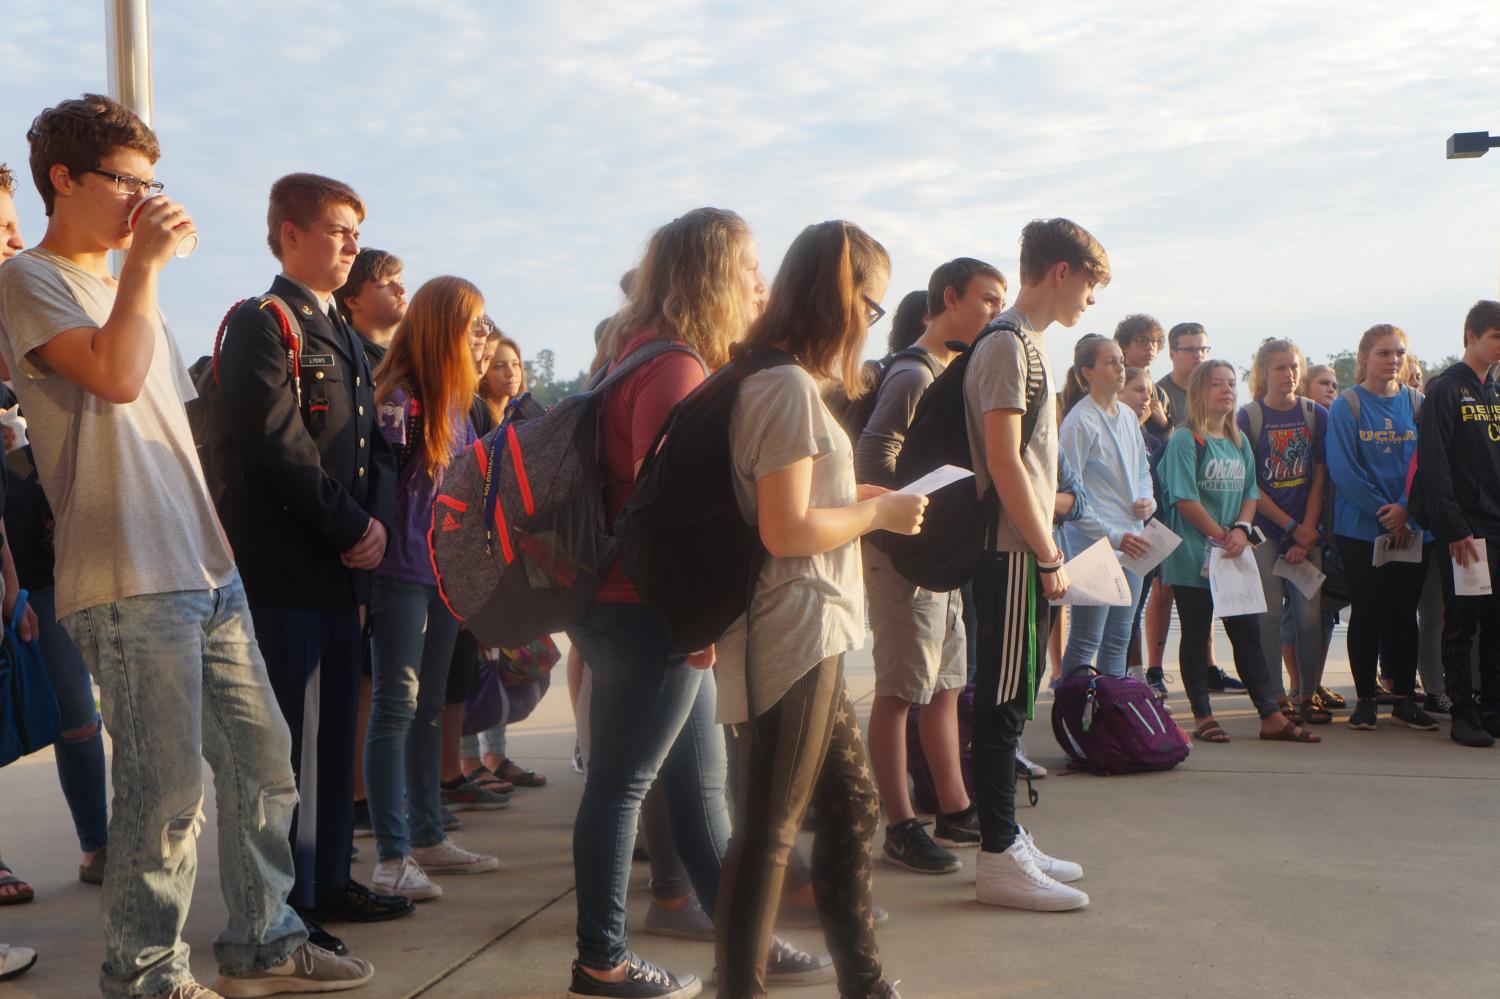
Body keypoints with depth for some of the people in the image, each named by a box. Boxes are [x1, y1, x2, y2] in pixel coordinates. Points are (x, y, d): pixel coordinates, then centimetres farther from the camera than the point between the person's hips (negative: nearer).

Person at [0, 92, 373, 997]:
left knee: (263, 757, 11)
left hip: (208, 570, 9)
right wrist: (147, 260, -12)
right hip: (130, 583, -8)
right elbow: (115, 376, -22)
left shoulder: (129, 287, 23)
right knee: (168, 788, -6)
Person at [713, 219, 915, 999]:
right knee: (770, 831, 0)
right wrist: (878, 512, -10)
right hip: (793, 638, -10)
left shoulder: (779, 381, 13)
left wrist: (862, 500, 11)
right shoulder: (790, 387, -17)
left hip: (811, 639, 10)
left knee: (850, 807, 18)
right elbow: (787, 529, -23)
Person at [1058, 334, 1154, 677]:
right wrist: (1113, 536, -16)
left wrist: (1147, 500, 2)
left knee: (1118, 640, 14)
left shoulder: (1129, 416, 11)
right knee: (1085, 642, -5)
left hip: (1131, 541, 8)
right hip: (1094, 545, -8)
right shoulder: (1080, 421, -12)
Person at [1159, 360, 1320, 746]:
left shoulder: (1240, 441, 13)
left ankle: (1271, 716, 7)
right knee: (1196, 637, 3)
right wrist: (1223, 537, -13)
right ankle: (1202, 717, 11)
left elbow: (1250, 494, 12)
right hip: (1192, 556, -6)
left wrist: (1241, 530, -8)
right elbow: (1185, 499, -14)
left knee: (1248, 634, 5)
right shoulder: (1185, 440, -7)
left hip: (1235, 556, 6)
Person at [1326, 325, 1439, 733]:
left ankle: (1405, 699, 15)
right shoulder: (1346, 405, -2)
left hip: (1411, 528, 3)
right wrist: (1383, 513, -14)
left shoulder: (1417, 404, 7)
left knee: (1404, 612, 7)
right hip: (1360, 528, -3)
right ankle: (1365, 700, 10)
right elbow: (1343, 468, -10)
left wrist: (1405, 508, -15)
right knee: (1367, 613, 1)